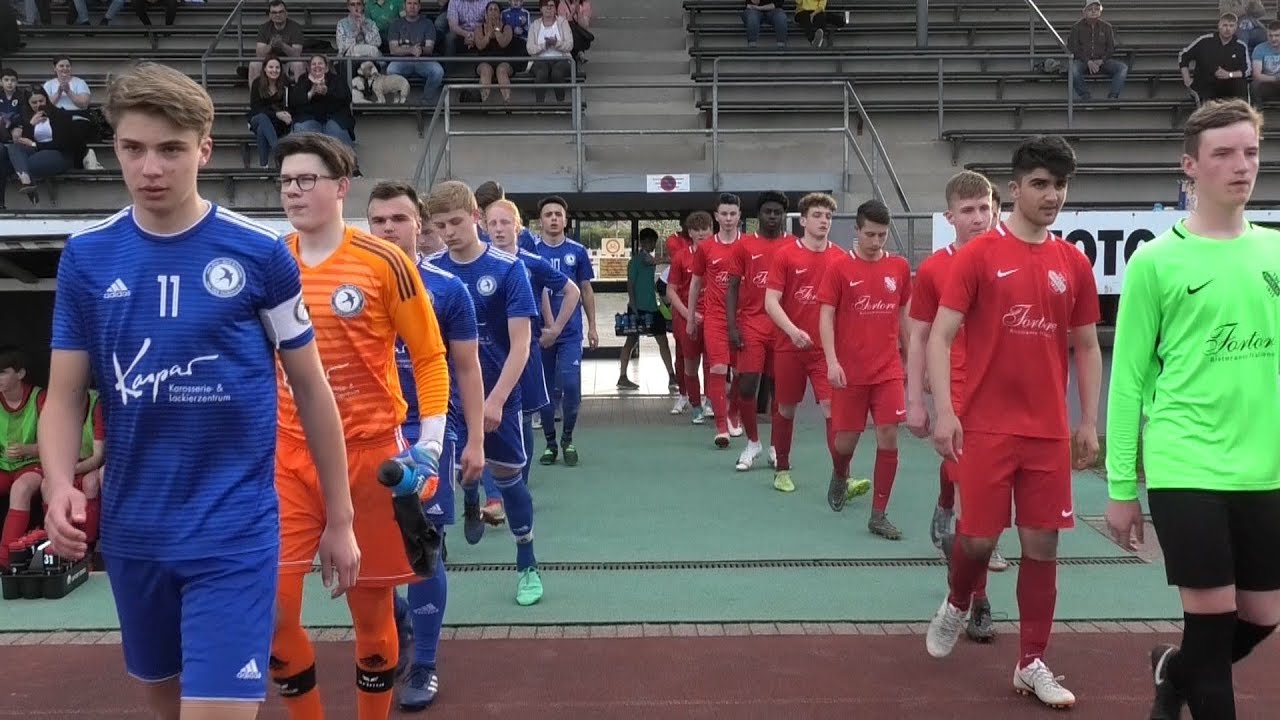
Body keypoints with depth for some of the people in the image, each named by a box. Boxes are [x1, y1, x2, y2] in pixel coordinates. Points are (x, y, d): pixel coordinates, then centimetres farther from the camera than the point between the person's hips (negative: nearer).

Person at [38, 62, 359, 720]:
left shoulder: (261, 253, -7)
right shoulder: (86, 256, 1)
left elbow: (310, 387, -1)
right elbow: (66, 394, 5)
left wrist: (339, 518, 2)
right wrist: (59, 485, -16)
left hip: (234, 531, -4)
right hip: (131, 532, 4)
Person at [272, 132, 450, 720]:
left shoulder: (384, 262, -6)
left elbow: (429, 355, -1)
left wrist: (430, 441, -9)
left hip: (371, 452, -3)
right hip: (289, 456, 3)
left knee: (371, 608, 7)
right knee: (270, 608, -2)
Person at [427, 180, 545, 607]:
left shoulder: (507, 268, -12)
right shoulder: (427, 271, -3)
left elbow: (520, 344, -13)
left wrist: (496, 400, -20)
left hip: (496, 398, -2)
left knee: (507, 477, 11)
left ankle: (528, 567, 29)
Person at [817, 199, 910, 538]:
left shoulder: (900, 267, 4)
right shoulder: (839, 269, -5)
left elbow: (904, 315, 13)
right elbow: (826, 317, -6)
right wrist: (832, 362, -15)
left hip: (888, 370, 2)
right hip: (850, 371, -2)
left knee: (888, 438, -5)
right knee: (845, 439, 7)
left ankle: (879, 515, 5)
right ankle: (840, 477, 42)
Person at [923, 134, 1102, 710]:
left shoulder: (1074, 264, 7)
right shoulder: (978, 255, -5)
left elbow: (1087, 347, 14)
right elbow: (939, 337, -8)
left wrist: (1089, 422, 8)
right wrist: (944, 411, -17)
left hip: (1050, 432, 4)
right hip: (986, 426, -3)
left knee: (1042, 545, 6)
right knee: (979, 537, 1)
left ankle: (1032, 666, 19)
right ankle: (956, 606, 34)